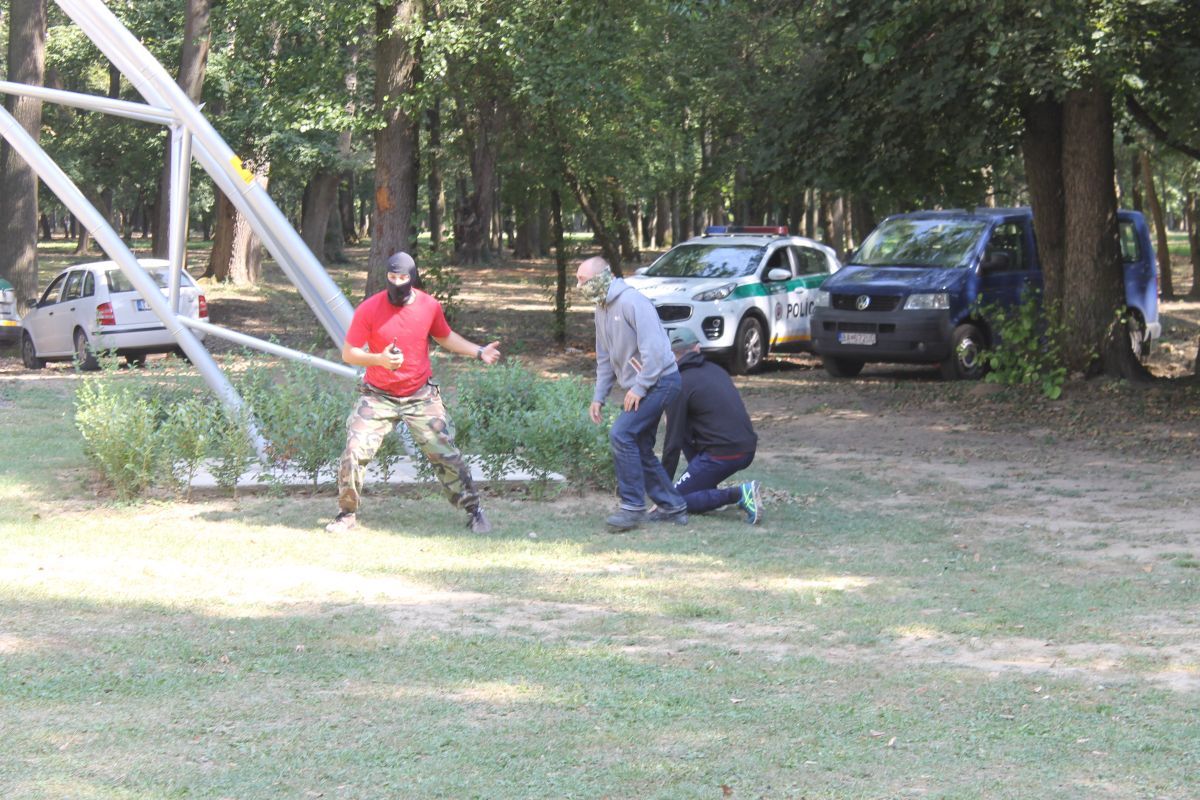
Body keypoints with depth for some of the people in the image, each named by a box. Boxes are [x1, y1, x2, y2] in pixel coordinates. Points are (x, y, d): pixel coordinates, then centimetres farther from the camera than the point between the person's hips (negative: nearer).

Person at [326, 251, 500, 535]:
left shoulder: (430, 306, -5)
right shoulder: (369, 309, -13)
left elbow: (444, 337, 15)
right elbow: (348, 353, -9)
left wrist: (478, 351, 2)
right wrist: (378, 359, -27)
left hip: (421, 396, 1)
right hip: (378, 397, -1)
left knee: (446, 454, -2)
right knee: (354, 452, -11)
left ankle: (473, 509, 14)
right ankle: (347, 514, 7)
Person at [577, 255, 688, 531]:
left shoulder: (631, 301, -19)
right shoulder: (602, 308, 12)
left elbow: (653, 348, -24)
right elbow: (605, 358, 20)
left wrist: (639, 387, -23)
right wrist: (598, 397, 13)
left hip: (660, 381, -10)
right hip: (639, 387, 10)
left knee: (621, 435, -19)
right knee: (640, 449, 11)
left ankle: (633, 507, -14)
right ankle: (672, 506, 21)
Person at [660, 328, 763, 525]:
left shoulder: (680, 384, -6)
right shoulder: (716, 370, 15)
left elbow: (673, 440, -5)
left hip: (722, 455, -8)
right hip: (748, 450, 8)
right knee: (687, 432, 25)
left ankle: (738, 494, -14)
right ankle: (708, 489, 16)